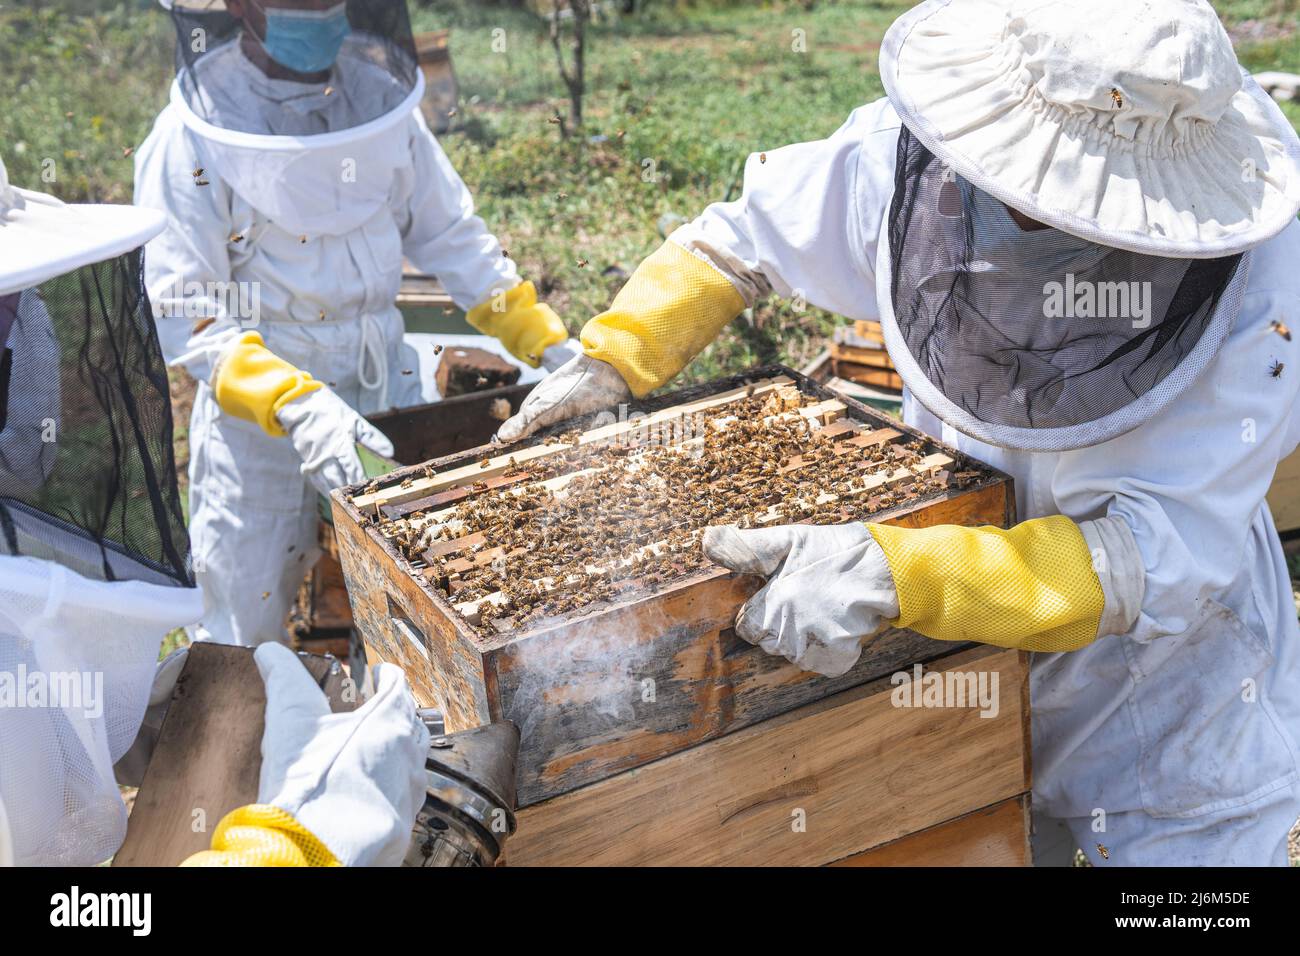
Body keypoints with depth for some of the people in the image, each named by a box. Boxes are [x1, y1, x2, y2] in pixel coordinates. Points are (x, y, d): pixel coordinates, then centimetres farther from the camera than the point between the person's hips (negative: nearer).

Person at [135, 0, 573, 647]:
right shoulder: (193, 138, -15)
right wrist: (295, 405, -34)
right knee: (246, 640, 11)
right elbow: (185, 314, -20)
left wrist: (549, 343, 0)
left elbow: (449, 235, 7)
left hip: (386, 398, 4)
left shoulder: (379, 100, -2)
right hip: (257, 418, -4)